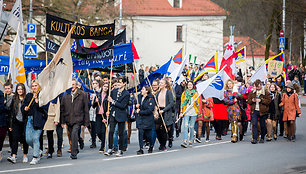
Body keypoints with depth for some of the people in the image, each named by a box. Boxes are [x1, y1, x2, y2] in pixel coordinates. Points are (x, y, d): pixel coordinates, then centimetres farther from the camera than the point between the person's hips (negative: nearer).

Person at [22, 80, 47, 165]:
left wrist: (37, 100, -20)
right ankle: (38, 151, 25)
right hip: (29, 119, 5)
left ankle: (35, 157, -2)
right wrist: (25, 108, -4)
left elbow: (44, 107, -9)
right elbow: (23, 106, 18)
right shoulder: (28, 96, 16)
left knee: (35, 138, -9)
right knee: (28, 139, 0)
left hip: (38, 119, -5)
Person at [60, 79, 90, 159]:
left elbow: (86, 109, 3)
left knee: (74, 134, -21)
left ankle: (73, 153, -20)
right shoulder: (65, 95, 8)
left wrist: (86, 122, 1)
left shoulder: (82, 95, 1)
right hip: (68, 119, 4)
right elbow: (62, 109, 11)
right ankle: (75, 150, 31)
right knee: (72, 136, 11)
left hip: (78, 119, -4)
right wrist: (62, 121, 6)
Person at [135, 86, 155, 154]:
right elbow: (137, 104, 24)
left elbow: (149, 110, -19)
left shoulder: (150, 99, -13)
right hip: (140, 118, 5)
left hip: (147, 119, -5)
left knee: (148, 134, 7)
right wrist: (136, 106, 0)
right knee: (140, 133, -7)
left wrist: (140, 112, -15)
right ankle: (141, 149, -6)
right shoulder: (139, 96, 7)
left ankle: (151, 146, 34)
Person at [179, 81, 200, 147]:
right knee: (186, 126, -14)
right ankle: (185, 141, -21)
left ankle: (190, 141, 12)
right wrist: (181, 112, 2)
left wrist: (196, 101, -15)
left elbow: (198, 104, 8)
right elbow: (182, 103, 10)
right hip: (186, 112, 0)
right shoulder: (184, 93, 10)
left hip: (193, 112, 0)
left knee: (191, 126, 1)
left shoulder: (196, 93, 8)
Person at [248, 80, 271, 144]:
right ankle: (254, 139, -17)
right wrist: (252, 100, -8)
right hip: (254, 111, 2)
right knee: (254, 124, -12)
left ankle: (262, 138, 24)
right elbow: (248, 101, 14)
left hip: (263, 111, -2)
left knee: (262, 125, 8)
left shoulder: (266, 92, 1)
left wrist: (261, 100, -18)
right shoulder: (252, 92, 12)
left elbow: (269, 101, -6)